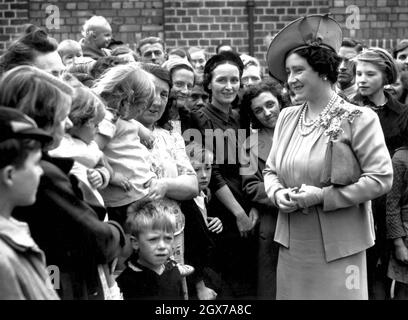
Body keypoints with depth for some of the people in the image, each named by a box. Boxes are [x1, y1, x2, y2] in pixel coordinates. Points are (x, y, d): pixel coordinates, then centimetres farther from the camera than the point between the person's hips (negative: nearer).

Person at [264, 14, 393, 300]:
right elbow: (271, 171, 15)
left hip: (338, 247, -5)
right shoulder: (287, 117, 8)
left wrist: (323, 196, -18)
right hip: (293, 244, 5)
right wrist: (278, 193, -8)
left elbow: (381, 178, -13)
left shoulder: (358, 119, -8)